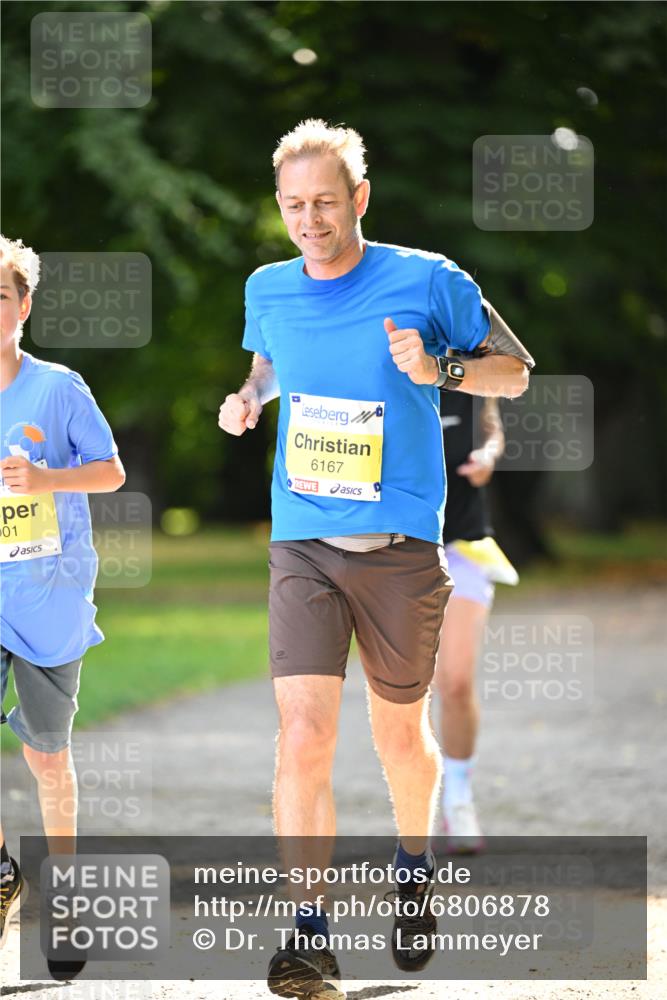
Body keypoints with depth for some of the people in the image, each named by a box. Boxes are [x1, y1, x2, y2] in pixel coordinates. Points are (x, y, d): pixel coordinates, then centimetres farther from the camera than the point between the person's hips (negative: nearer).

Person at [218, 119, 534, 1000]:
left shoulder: (427, 282, -6)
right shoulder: (268, 291, 4)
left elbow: (516, 371, 3)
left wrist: (437, 371, -15)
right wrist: (247, 398, 4)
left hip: (401, 547, -1)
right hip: (303, 547, 1)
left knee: (401, 733, 14)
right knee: (303, 736, -14)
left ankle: (414, 869, 43)